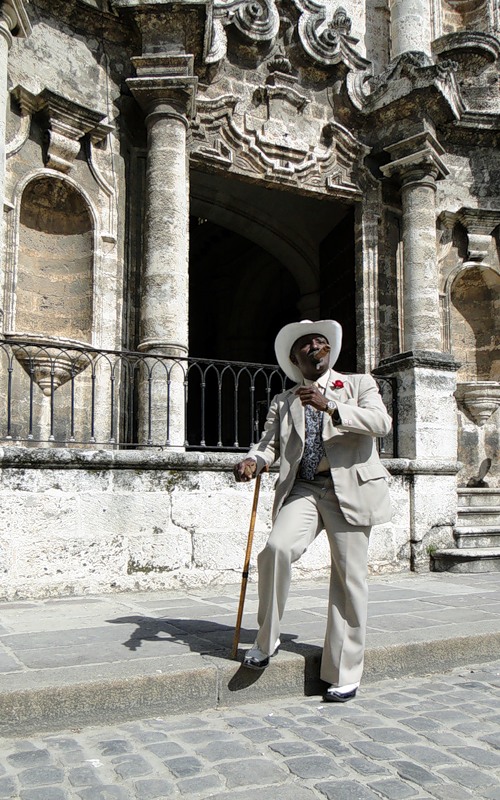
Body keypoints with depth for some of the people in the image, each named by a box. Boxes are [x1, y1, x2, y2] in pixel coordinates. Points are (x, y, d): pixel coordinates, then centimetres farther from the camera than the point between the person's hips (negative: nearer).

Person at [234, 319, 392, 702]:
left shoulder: (359, 384, 11)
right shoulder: (283, 402, 20)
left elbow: (382, 422, -7)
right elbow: (270, 443, 12)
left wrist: (330, 406, -20)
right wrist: (254, 461, -12)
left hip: (350, 489, -1)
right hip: (302, 489, 2)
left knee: (349, 578, 0)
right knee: (278, 548, -24)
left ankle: (345, 673, 15)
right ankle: (266, 641, -3)